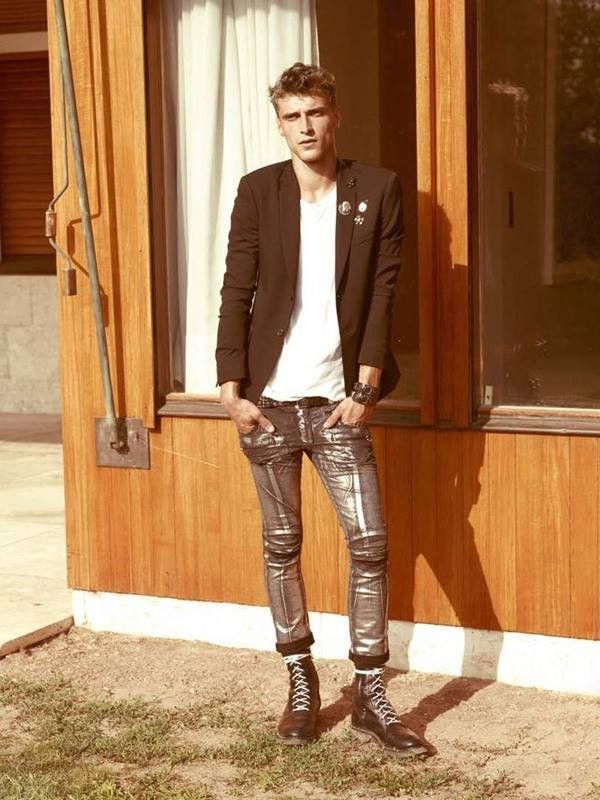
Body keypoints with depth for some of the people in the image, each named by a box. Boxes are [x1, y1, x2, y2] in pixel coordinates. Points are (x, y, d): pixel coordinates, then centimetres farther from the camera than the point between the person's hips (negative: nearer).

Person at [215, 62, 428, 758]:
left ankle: (370, 695, 8)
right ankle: (301, 681, 23)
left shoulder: (378, 190, 0)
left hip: (337, 400, 0)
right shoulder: (258, 191, 0)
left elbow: (383, 294, -2)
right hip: (270, 400, 1)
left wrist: (364, 388, -8)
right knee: (281, 543, 9)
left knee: (370, 542, -3)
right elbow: (236, 294, -1)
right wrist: (232, 392, -6)